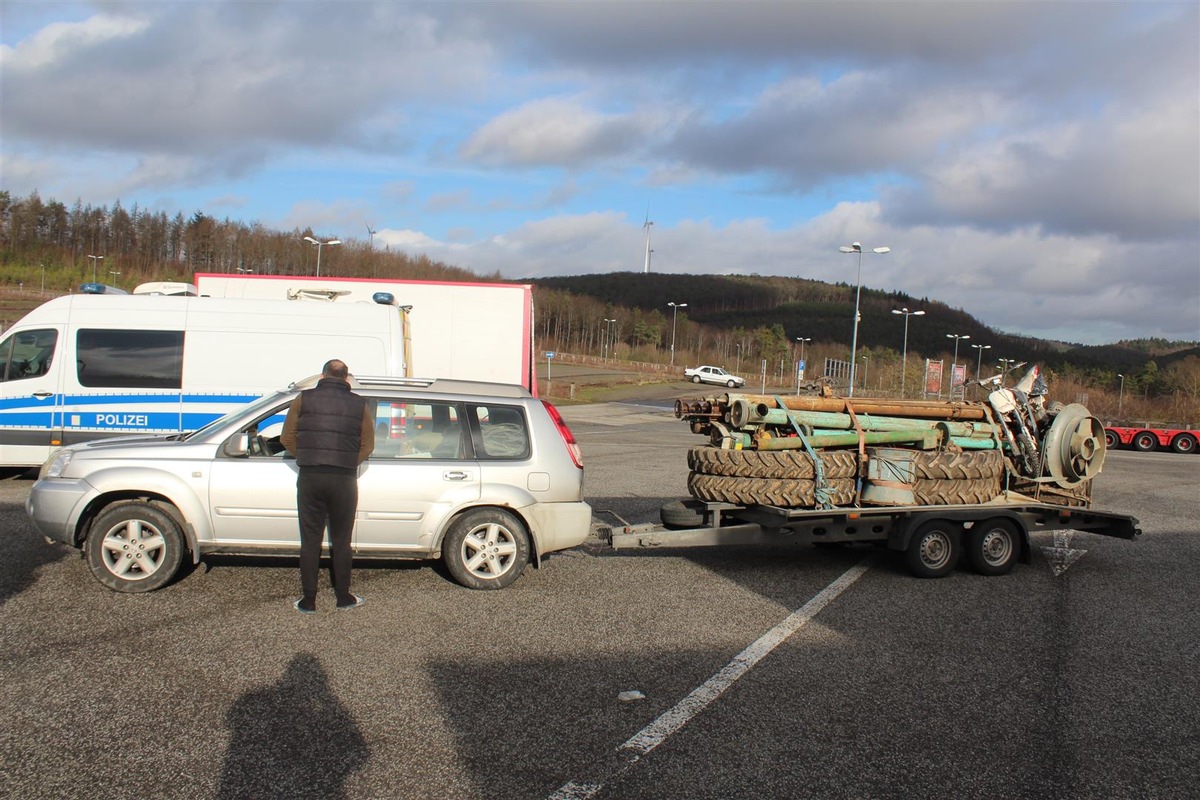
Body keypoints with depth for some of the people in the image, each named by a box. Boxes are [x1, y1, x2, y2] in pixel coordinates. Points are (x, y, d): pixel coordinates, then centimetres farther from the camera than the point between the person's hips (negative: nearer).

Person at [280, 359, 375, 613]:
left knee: (310, 540, 7)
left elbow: (287, 437, 3)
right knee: (341, 541, 11)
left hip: (310, 478, 0)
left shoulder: (304, 399, 3)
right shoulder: (360, 405, 5)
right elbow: (367, 445, 4)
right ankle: (343, 597, 17)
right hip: (344, 480, 0)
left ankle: (308, 600, 10)